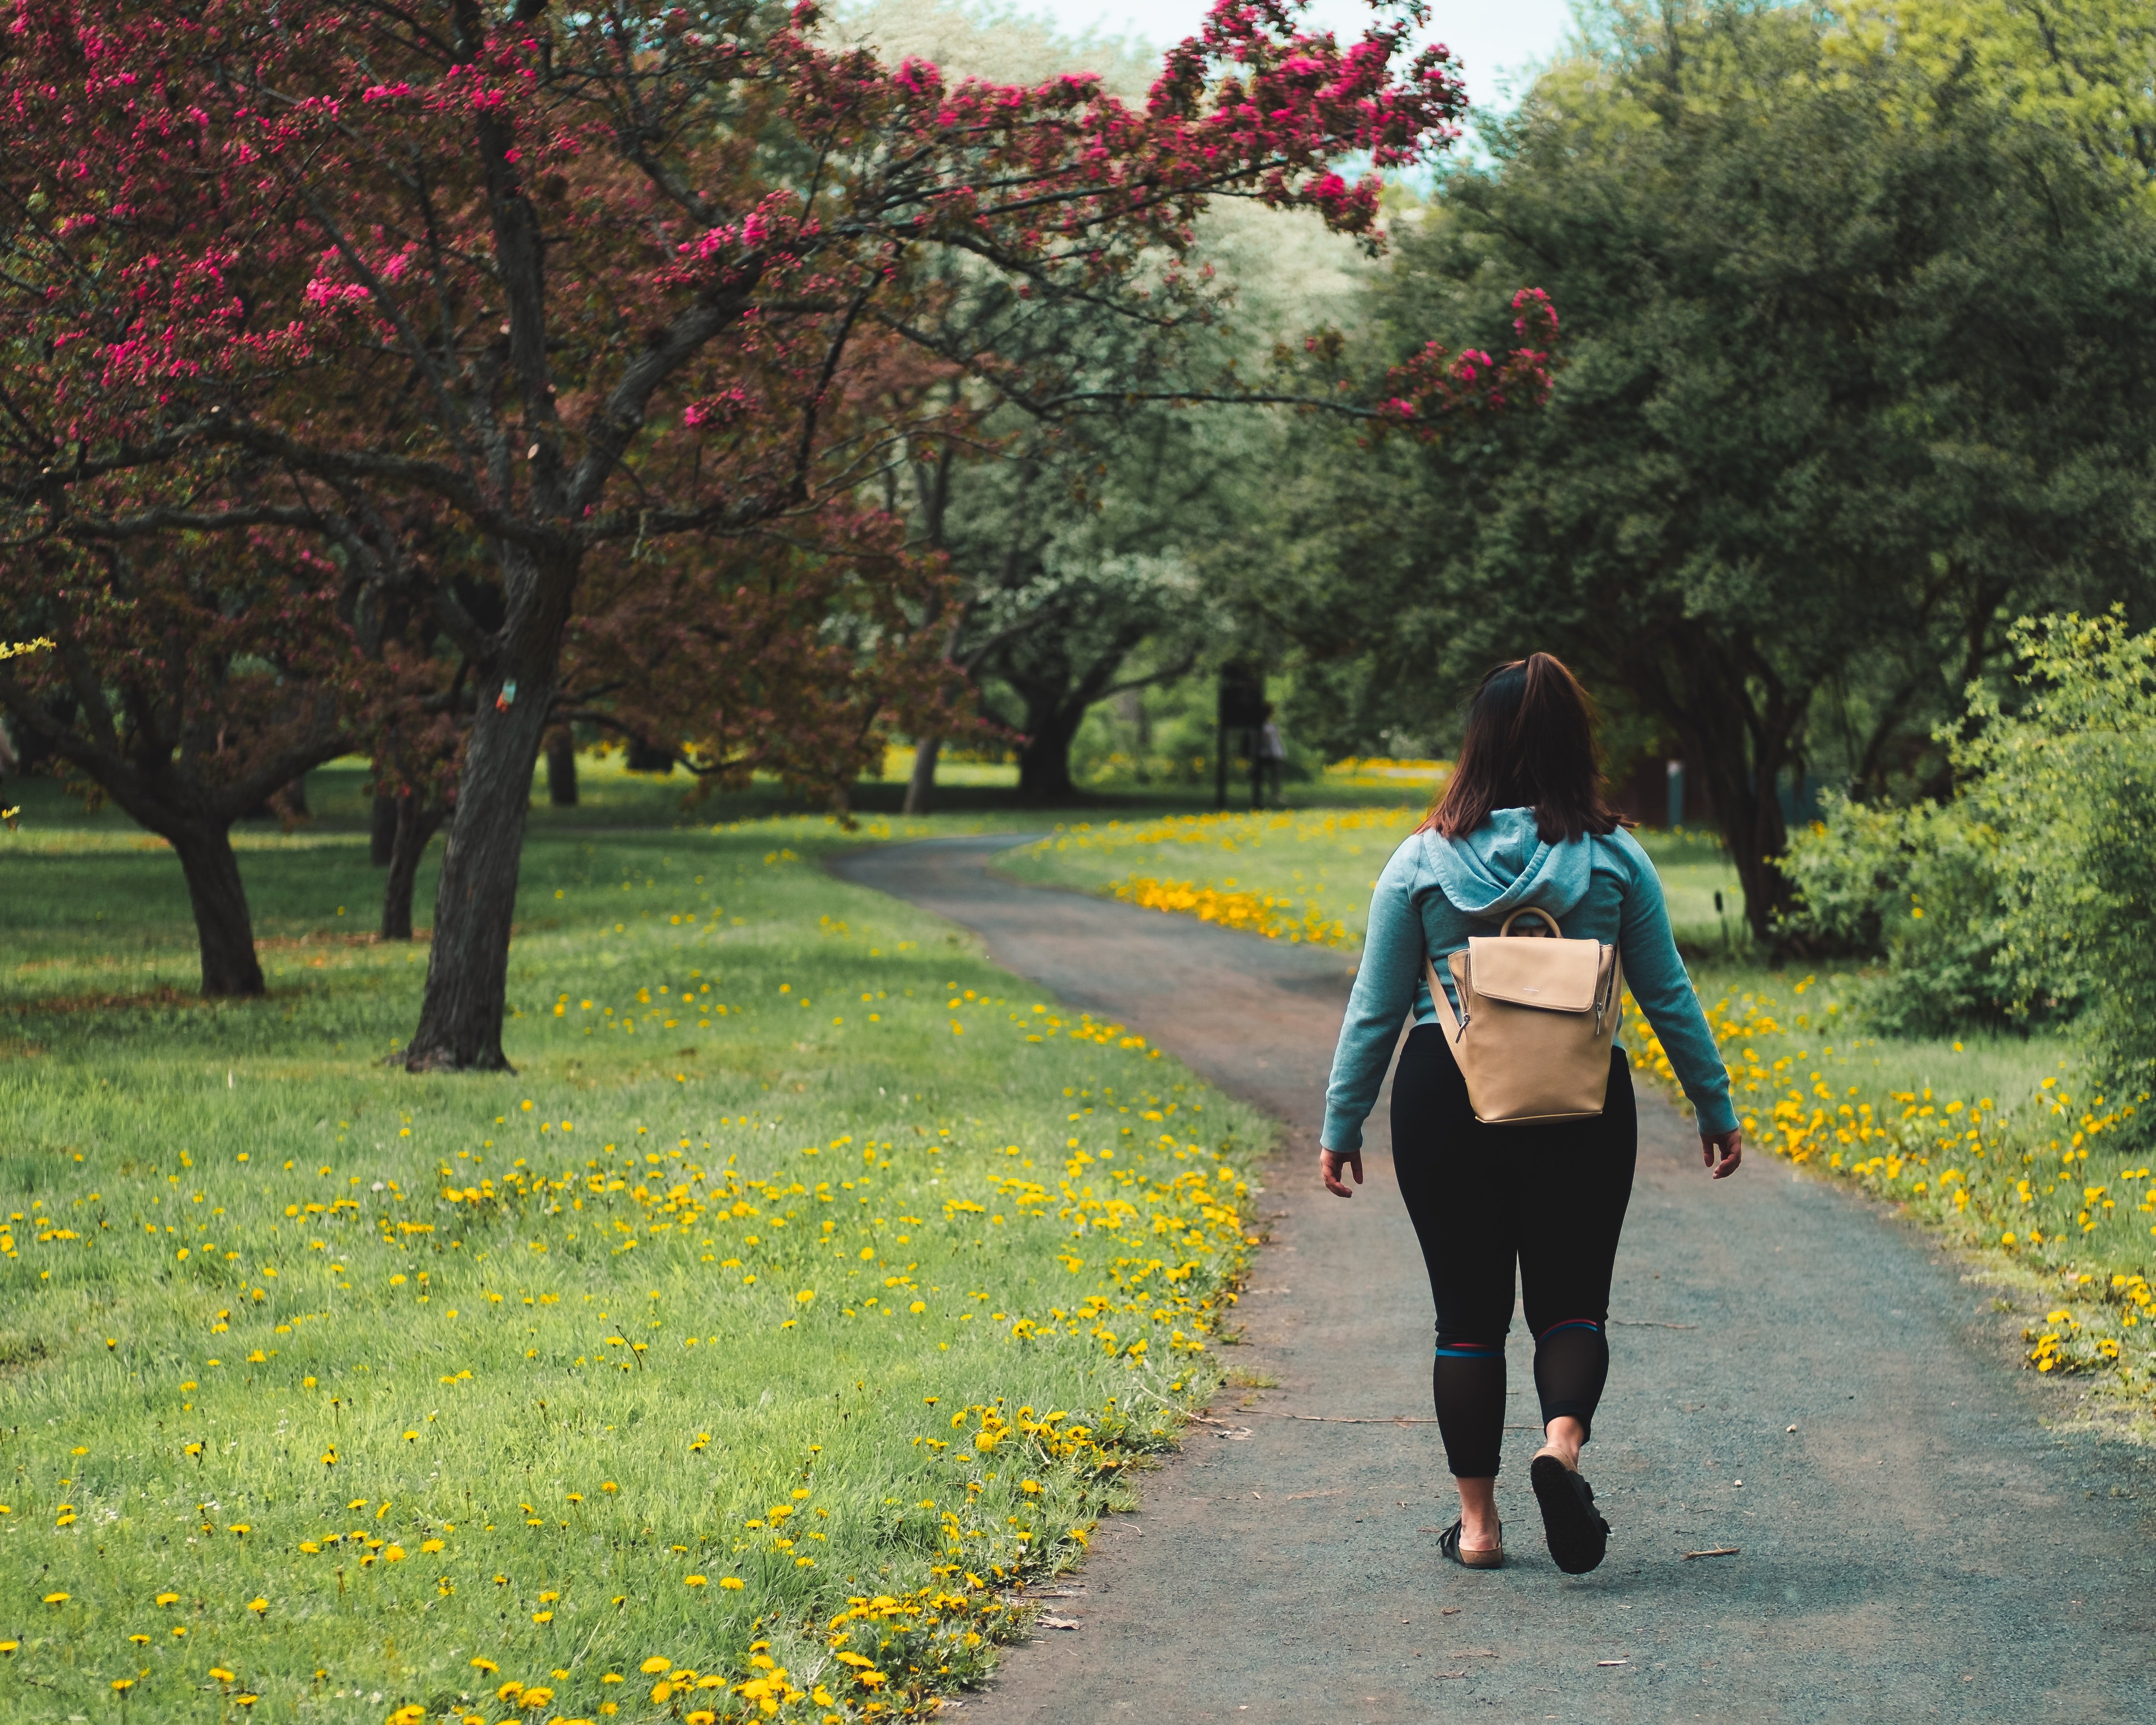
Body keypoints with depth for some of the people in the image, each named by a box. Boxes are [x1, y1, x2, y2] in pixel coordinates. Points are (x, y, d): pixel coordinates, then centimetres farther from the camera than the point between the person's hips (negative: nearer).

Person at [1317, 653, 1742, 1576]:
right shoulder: (1613, 858, -2)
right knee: (1571, 1301, 10)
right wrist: (1716, 1109, 13)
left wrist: (1341, 1124, 10)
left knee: (1469, 1315, 10)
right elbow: (1668, 994, 4)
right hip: (1582, 1107, 0)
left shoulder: (1421, 861, -2)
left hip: (1445, 1100, 0)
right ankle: (1562, 1442, -19)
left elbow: (1376, 1008, 1)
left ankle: (1477, 1522, 10)